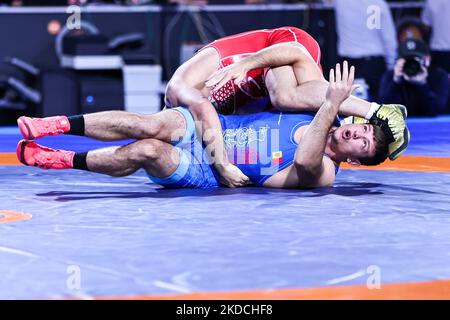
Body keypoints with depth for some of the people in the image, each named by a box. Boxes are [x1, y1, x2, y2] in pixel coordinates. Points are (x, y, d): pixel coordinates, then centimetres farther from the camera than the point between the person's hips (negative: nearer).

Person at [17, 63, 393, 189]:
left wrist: (332, 105, -43)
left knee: (146, 151, -30)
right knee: (150, 127, -23)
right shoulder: (326, 121, 5)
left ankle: (63, 160, -14)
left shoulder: (320, 172, -16)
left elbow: (304, 160, -40)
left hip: (205, 171, -5)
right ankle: (57, 125, -19)